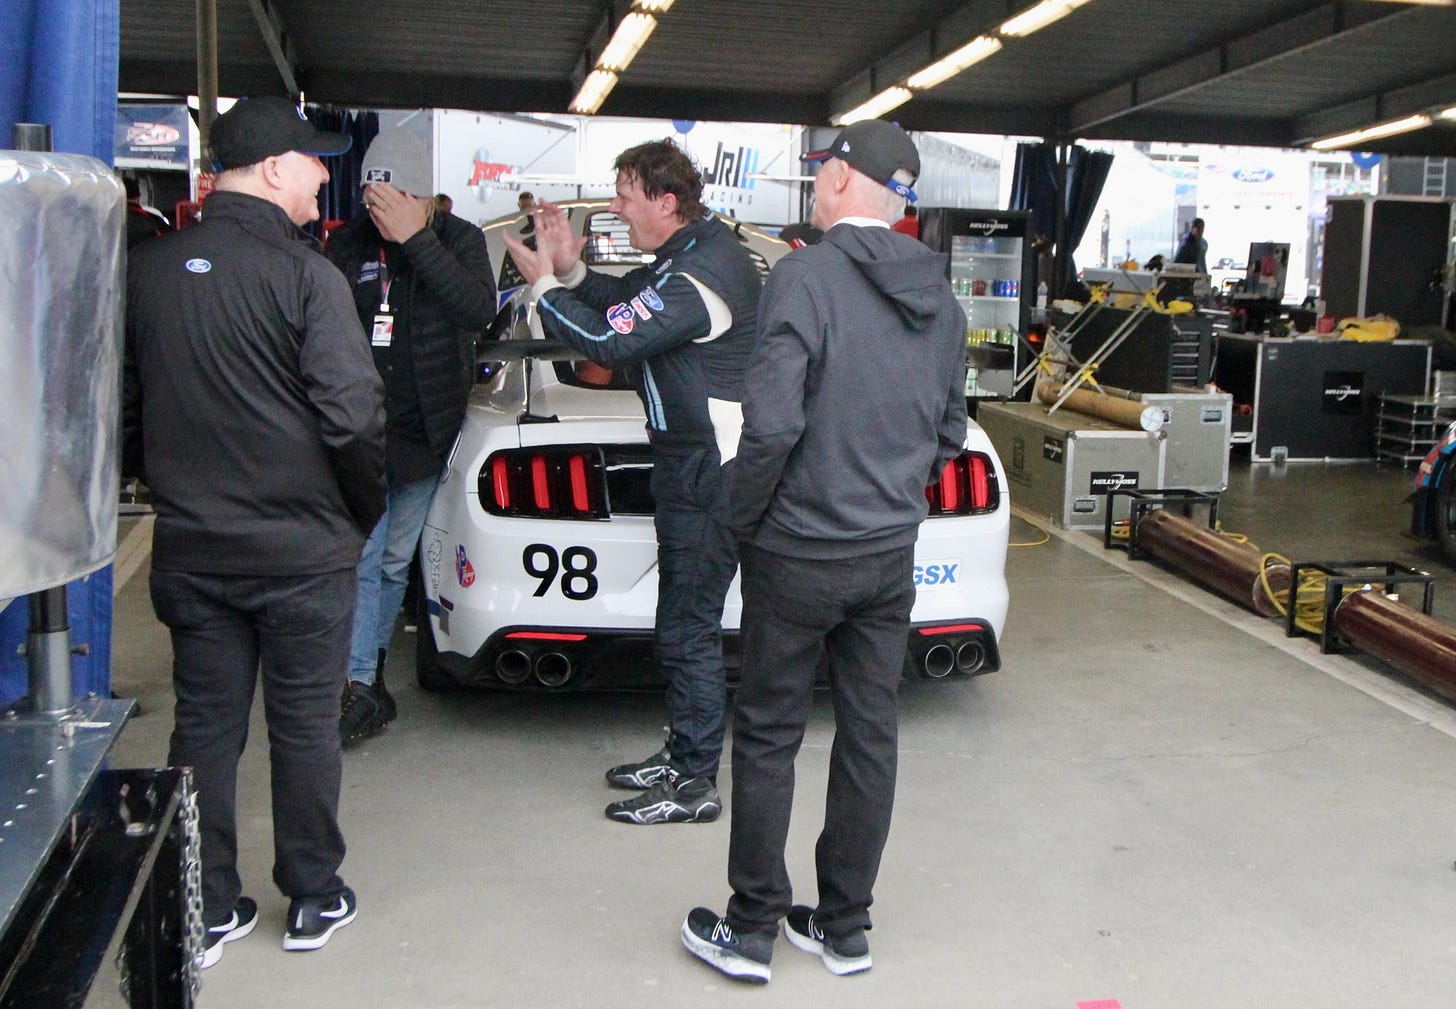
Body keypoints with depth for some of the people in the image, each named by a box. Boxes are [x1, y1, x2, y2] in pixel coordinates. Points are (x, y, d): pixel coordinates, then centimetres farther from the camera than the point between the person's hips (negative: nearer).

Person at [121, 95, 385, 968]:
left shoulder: (149, 268, 3)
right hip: (302, 551, -4)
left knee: (205, 727, 13)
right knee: (304, 728, 8)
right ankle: (314, 901, 22)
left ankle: (207, 912, 22)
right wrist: (365, 509, -2)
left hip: (191, 551, 5)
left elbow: (122, 407, 10)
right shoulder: (302, 273, -14)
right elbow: (353, 413, -18)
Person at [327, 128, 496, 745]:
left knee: (395, 562, 11)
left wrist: (417, 240, -23)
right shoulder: (348, 246, 3)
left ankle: (370, 674, 27)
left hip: (426, 435, 0)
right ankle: (362, 688, -4)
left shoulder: (460, 240, -1)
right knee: (363, 559, -7)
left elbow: (480, 311, -19)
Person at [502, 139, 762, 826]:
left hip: (708, 478, -11)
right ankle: (683, 757, 30)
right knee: (686, 621, 18)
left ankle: (693, 784, 7)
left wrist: (543, 285, -8)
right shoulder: (698, 248, 12)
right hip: (695, 466, 11)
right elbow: (627, 305, 21)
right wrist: (571, 269, 5)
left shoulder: (700, 274, -22)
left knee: (687, 628, -3)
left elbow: (609, 340, -23)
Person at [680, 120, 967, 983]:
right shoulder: (941, 301, 7)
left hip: (799, 555, -6)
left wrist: (747, 517, -8)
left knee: (769, 737, 7)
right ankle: (844, 929, 25)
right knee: (870, 736, 12)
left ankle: (752, 929, 18)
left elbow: (772, 424, -22)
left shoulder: (806, 276, -15)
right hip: (892, 556, 6)